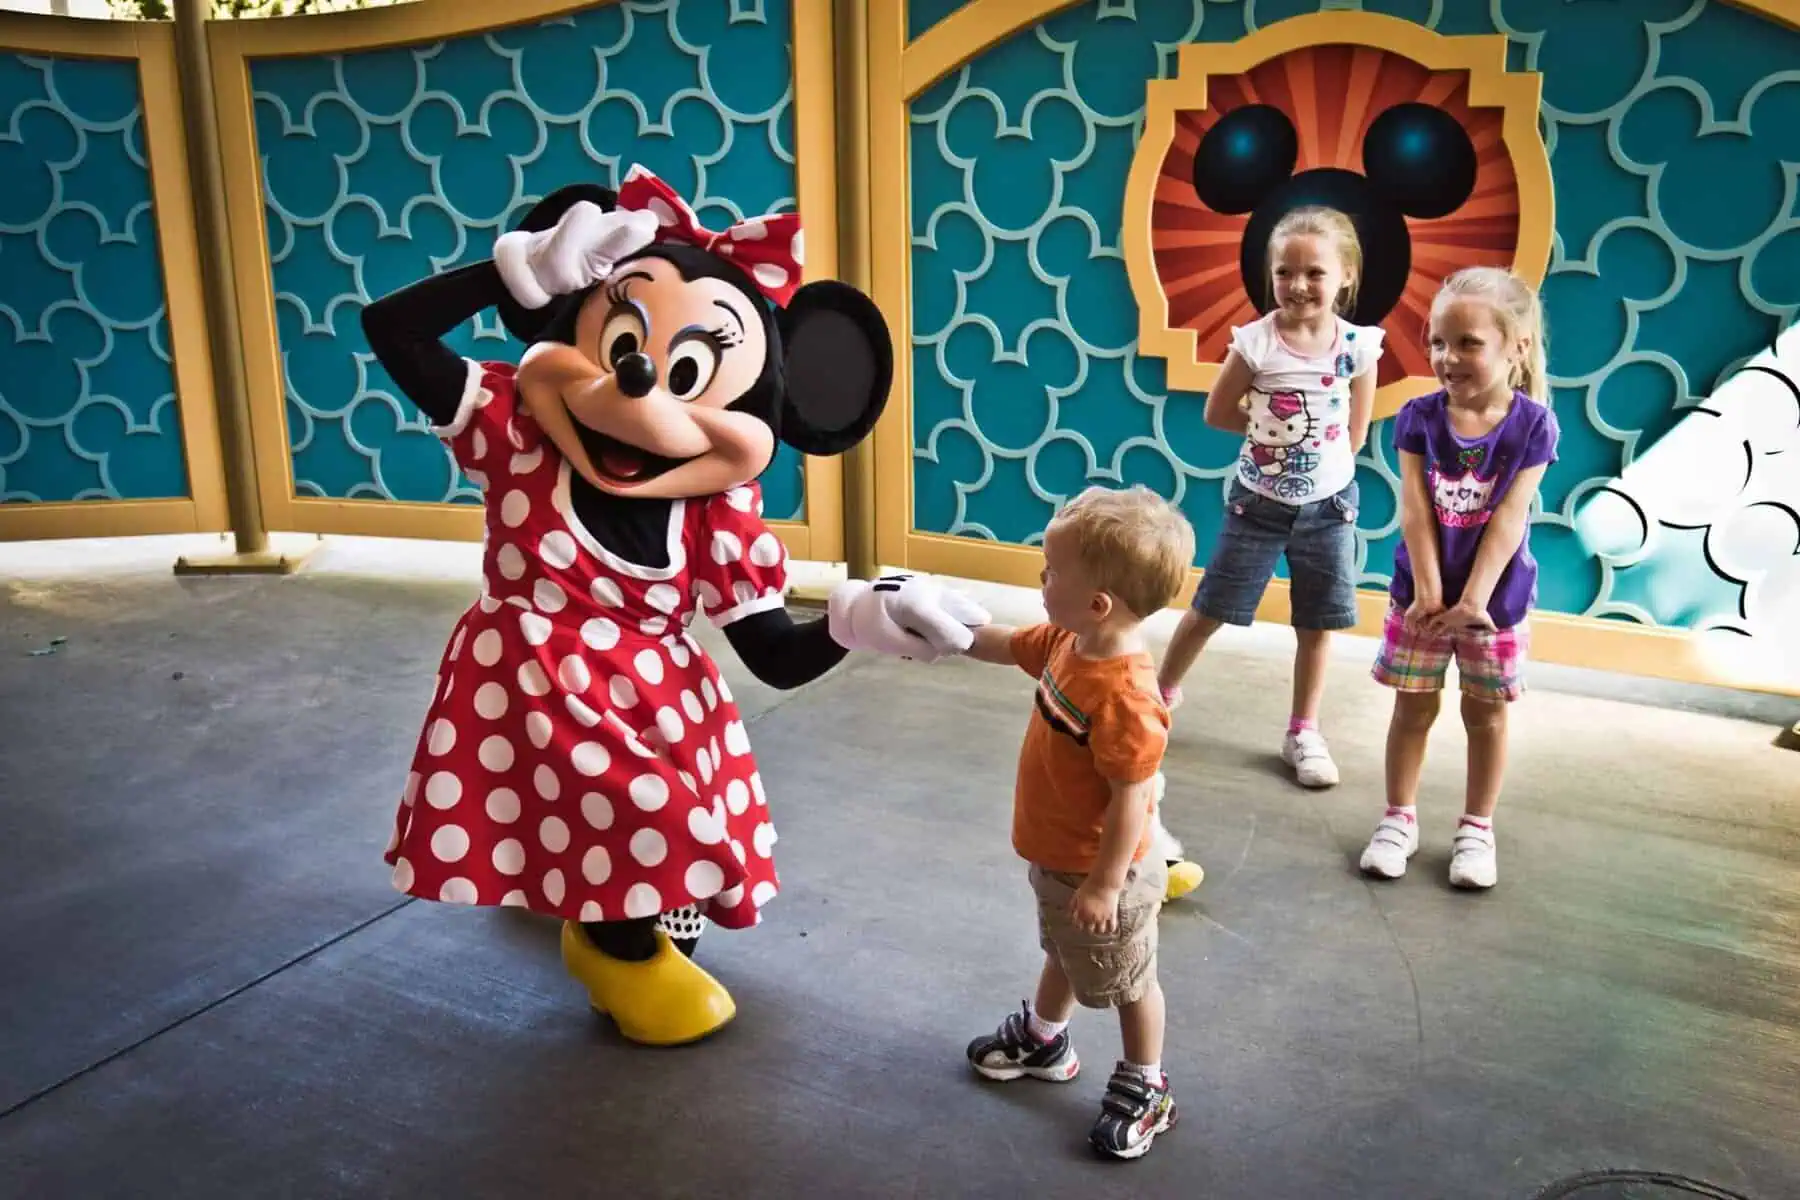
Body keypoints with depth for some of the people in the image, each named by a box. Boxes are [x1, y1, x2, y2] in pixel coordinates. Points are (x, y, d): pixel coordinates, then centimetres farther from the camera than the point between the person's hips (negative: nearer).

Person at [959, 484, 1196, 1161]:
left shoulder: (1124, 696, -38)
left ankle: (1145, 1088, 39)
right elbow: (1007, 646, 9)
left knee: (1126, 983, 17)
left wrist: (1105, 885, -24)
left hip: (1100, 874, -9)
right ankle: (1043, 1042, 56)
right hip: (1055, 857, 9)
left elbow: (1131, 801, -32)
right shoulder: (1067, 642, -11)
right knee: (1062, 955, 32)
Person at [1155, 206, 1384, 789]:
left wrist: (1279, 430, -2)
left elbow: (1354, 434, 0)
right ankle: (1162, 689, 30)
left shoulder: (1359, 346, -10)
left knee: (1317, 624, 10)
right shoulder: (1256, 341, -15)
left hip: (1329, 504, 2)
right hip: (1258, 501, -1)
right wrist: (1272, 430, -3)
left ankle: (1303, 731, 26)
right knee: (1211, 608, 8)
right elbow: (1217, 412, -3)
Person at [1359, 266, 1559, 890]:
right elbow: (1416, 512, -11)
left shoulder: (1533, 424, -12)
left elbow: (1508, 520, -15)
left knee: (1486, 712, 11)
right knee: (1414, 705, 10)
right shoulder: (1418, 418, -9)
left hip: (1496, 595, -1)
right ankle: (1399, 819, 24)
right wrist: (1429, 593, -16)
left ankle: (1476, 828, 26)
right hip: (1422, 591, 1)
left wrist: (1473, 599, -19)